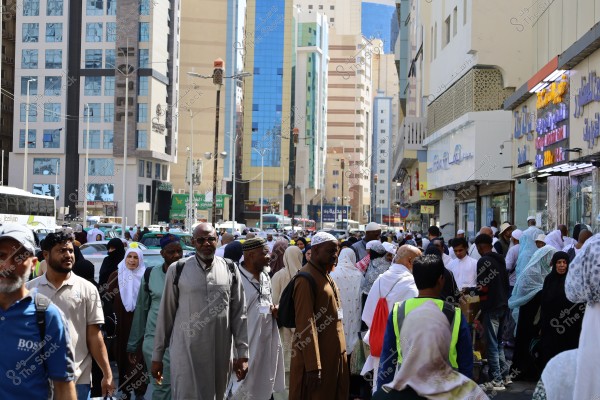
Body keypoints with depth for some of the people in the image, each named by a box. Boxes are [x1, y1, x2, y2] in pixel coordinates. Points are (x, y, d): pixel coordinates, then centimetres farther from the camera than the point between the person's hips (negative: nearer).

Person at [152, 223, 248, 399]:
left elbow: (239, 314, 5)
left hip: (220, 353, 2)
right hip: (186, 351, -2)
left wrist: (242, 353, 2)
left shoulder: (230, 270, 4)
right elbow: (166, 314, 3)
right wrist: (157, 355, 4)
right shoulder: (177, 270, -1)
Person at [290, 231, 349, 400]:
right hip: (316, 356, -9)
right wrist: (313, 365, -24)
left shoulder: (326, 275, 13)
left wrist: (340, 351, 16)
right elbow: (305, 325, -21)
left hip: (334, 354, 9)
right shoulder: (306, 278, -16)